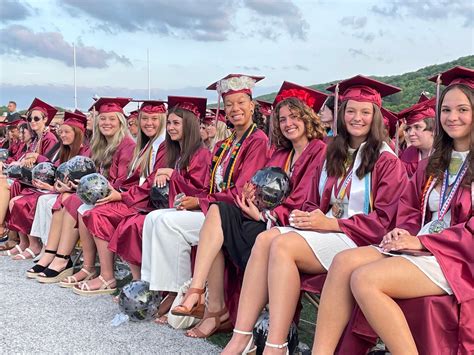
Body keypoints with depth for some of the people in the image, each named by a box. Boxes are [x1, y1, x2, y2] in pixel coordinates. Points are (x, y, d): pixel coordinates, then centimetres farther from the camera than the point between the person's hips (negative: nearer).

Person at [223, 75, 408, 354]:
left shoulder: (387, 161, 1)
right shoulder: (334, 156, 20)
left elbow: (383, 220, -7)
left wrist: (330, 223, -16)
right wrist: (304, 216, -4)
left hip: (361, 240, -6)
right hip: (327, 232, 6)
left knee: (282, 245, -29)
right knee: (265, 238, -22)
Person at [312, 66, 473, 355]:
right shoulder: (434, 164, 19)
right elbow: (409, 209, 20)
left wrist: (423, 241, -15)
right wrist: (404, 234, -3)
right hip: (422, 248, 7)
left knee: (365, 279, -28)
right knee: (345, 261, -19)